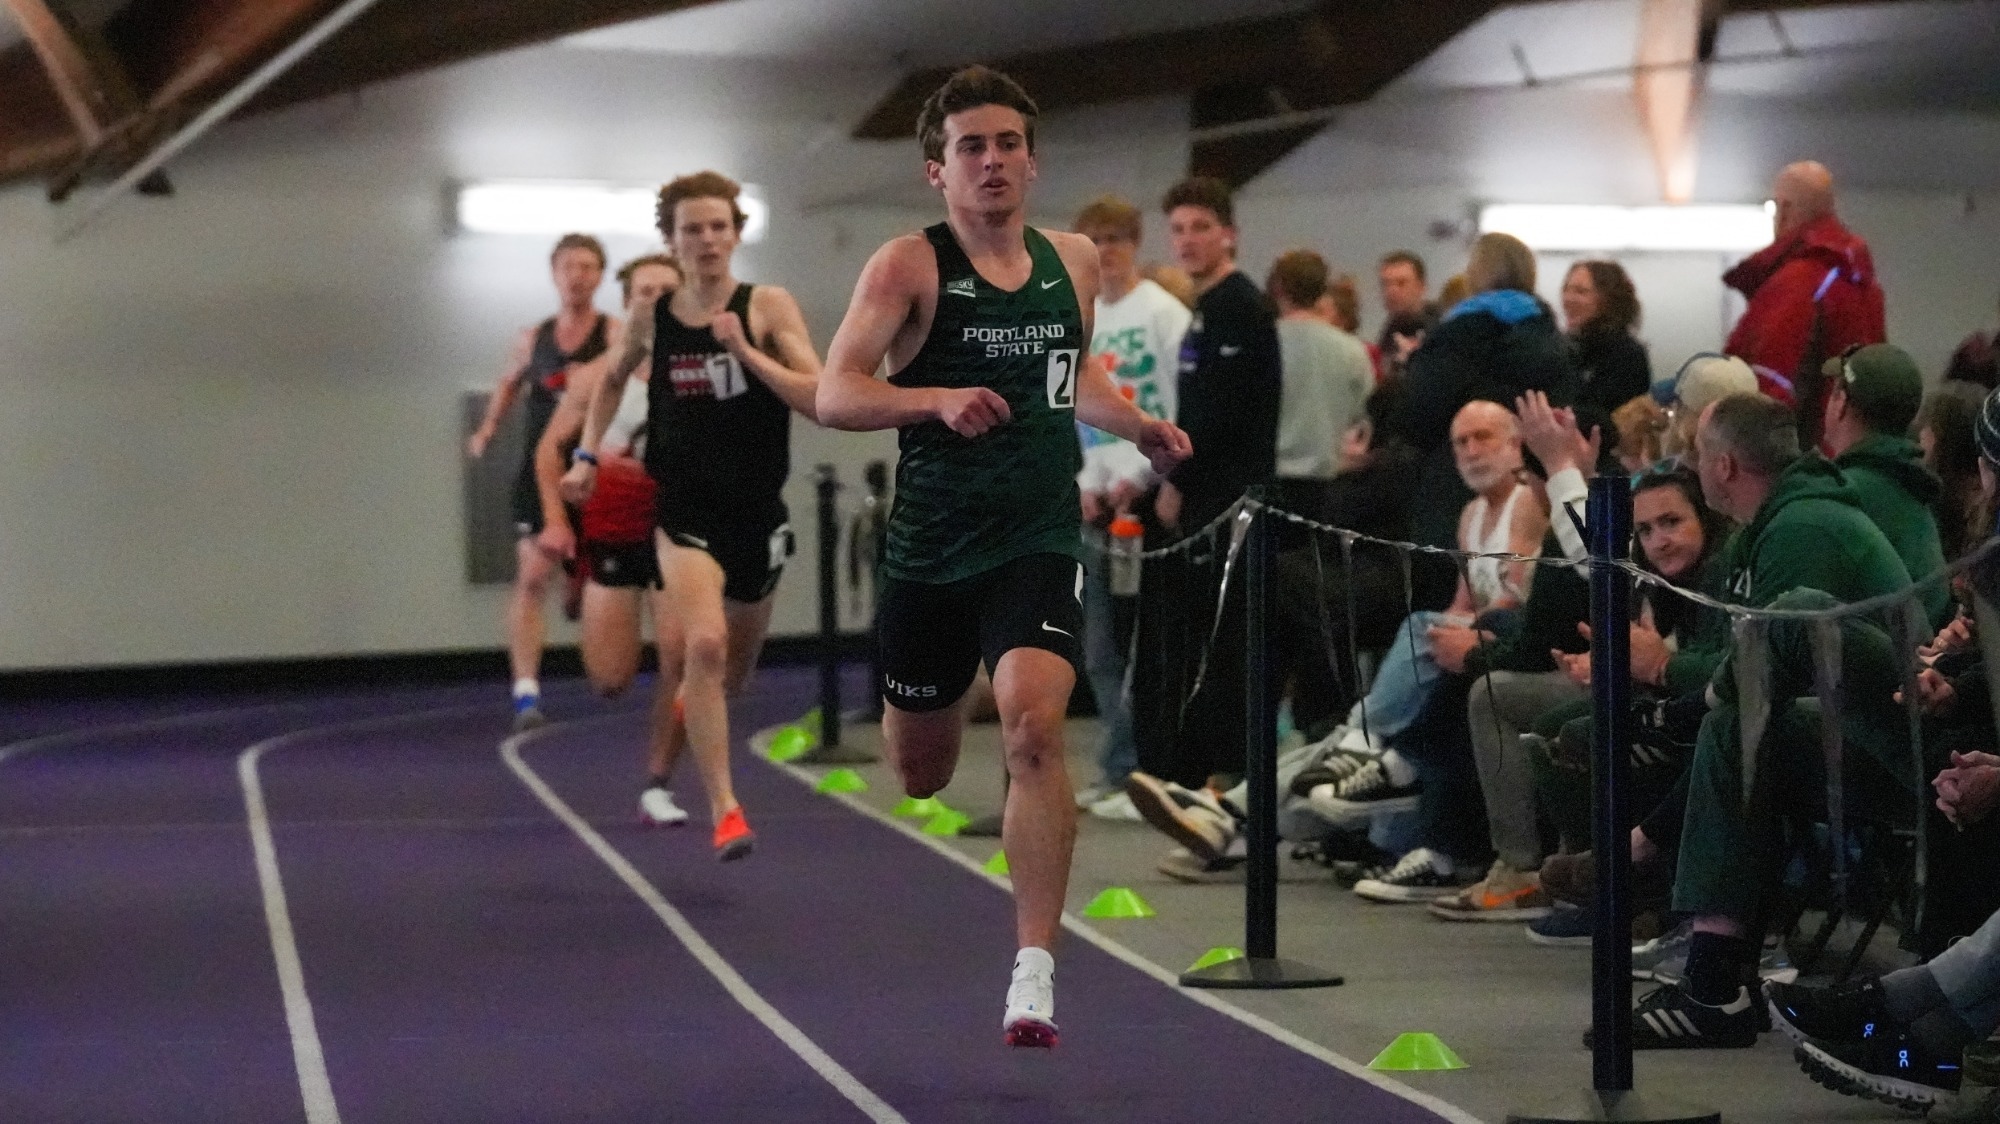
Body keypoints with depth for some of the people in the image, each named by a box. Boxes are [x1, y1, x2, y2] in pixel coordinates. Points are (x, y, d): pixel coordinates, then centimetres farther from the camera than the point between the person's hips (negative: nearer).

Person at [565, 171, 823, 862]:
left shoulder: (769, 308, -5)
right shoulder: (652, 319, 1)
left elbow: (819, 399, -14)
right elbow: (613, 381, 22)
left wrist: (745, 352, -23)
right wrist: (588, 452, 12)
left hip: (757, 513, 1)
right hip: (684, 513, -1)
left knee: (734, 665, 17)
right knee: (703, 645, -25)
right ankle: (724, 810, -22)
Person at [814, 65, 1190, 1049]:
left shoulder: (1075, 260, 10)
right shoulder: (910, 266, -6)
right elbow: (834, 394, -16)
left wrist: (1138, 428, 12)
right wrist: (939, 398, -32)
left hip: (1038, 542, 1)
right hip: (929, 551, -1)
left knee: (1034, 723, -23)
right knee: (915, 773, 11)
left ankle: (1035, 971, -22)